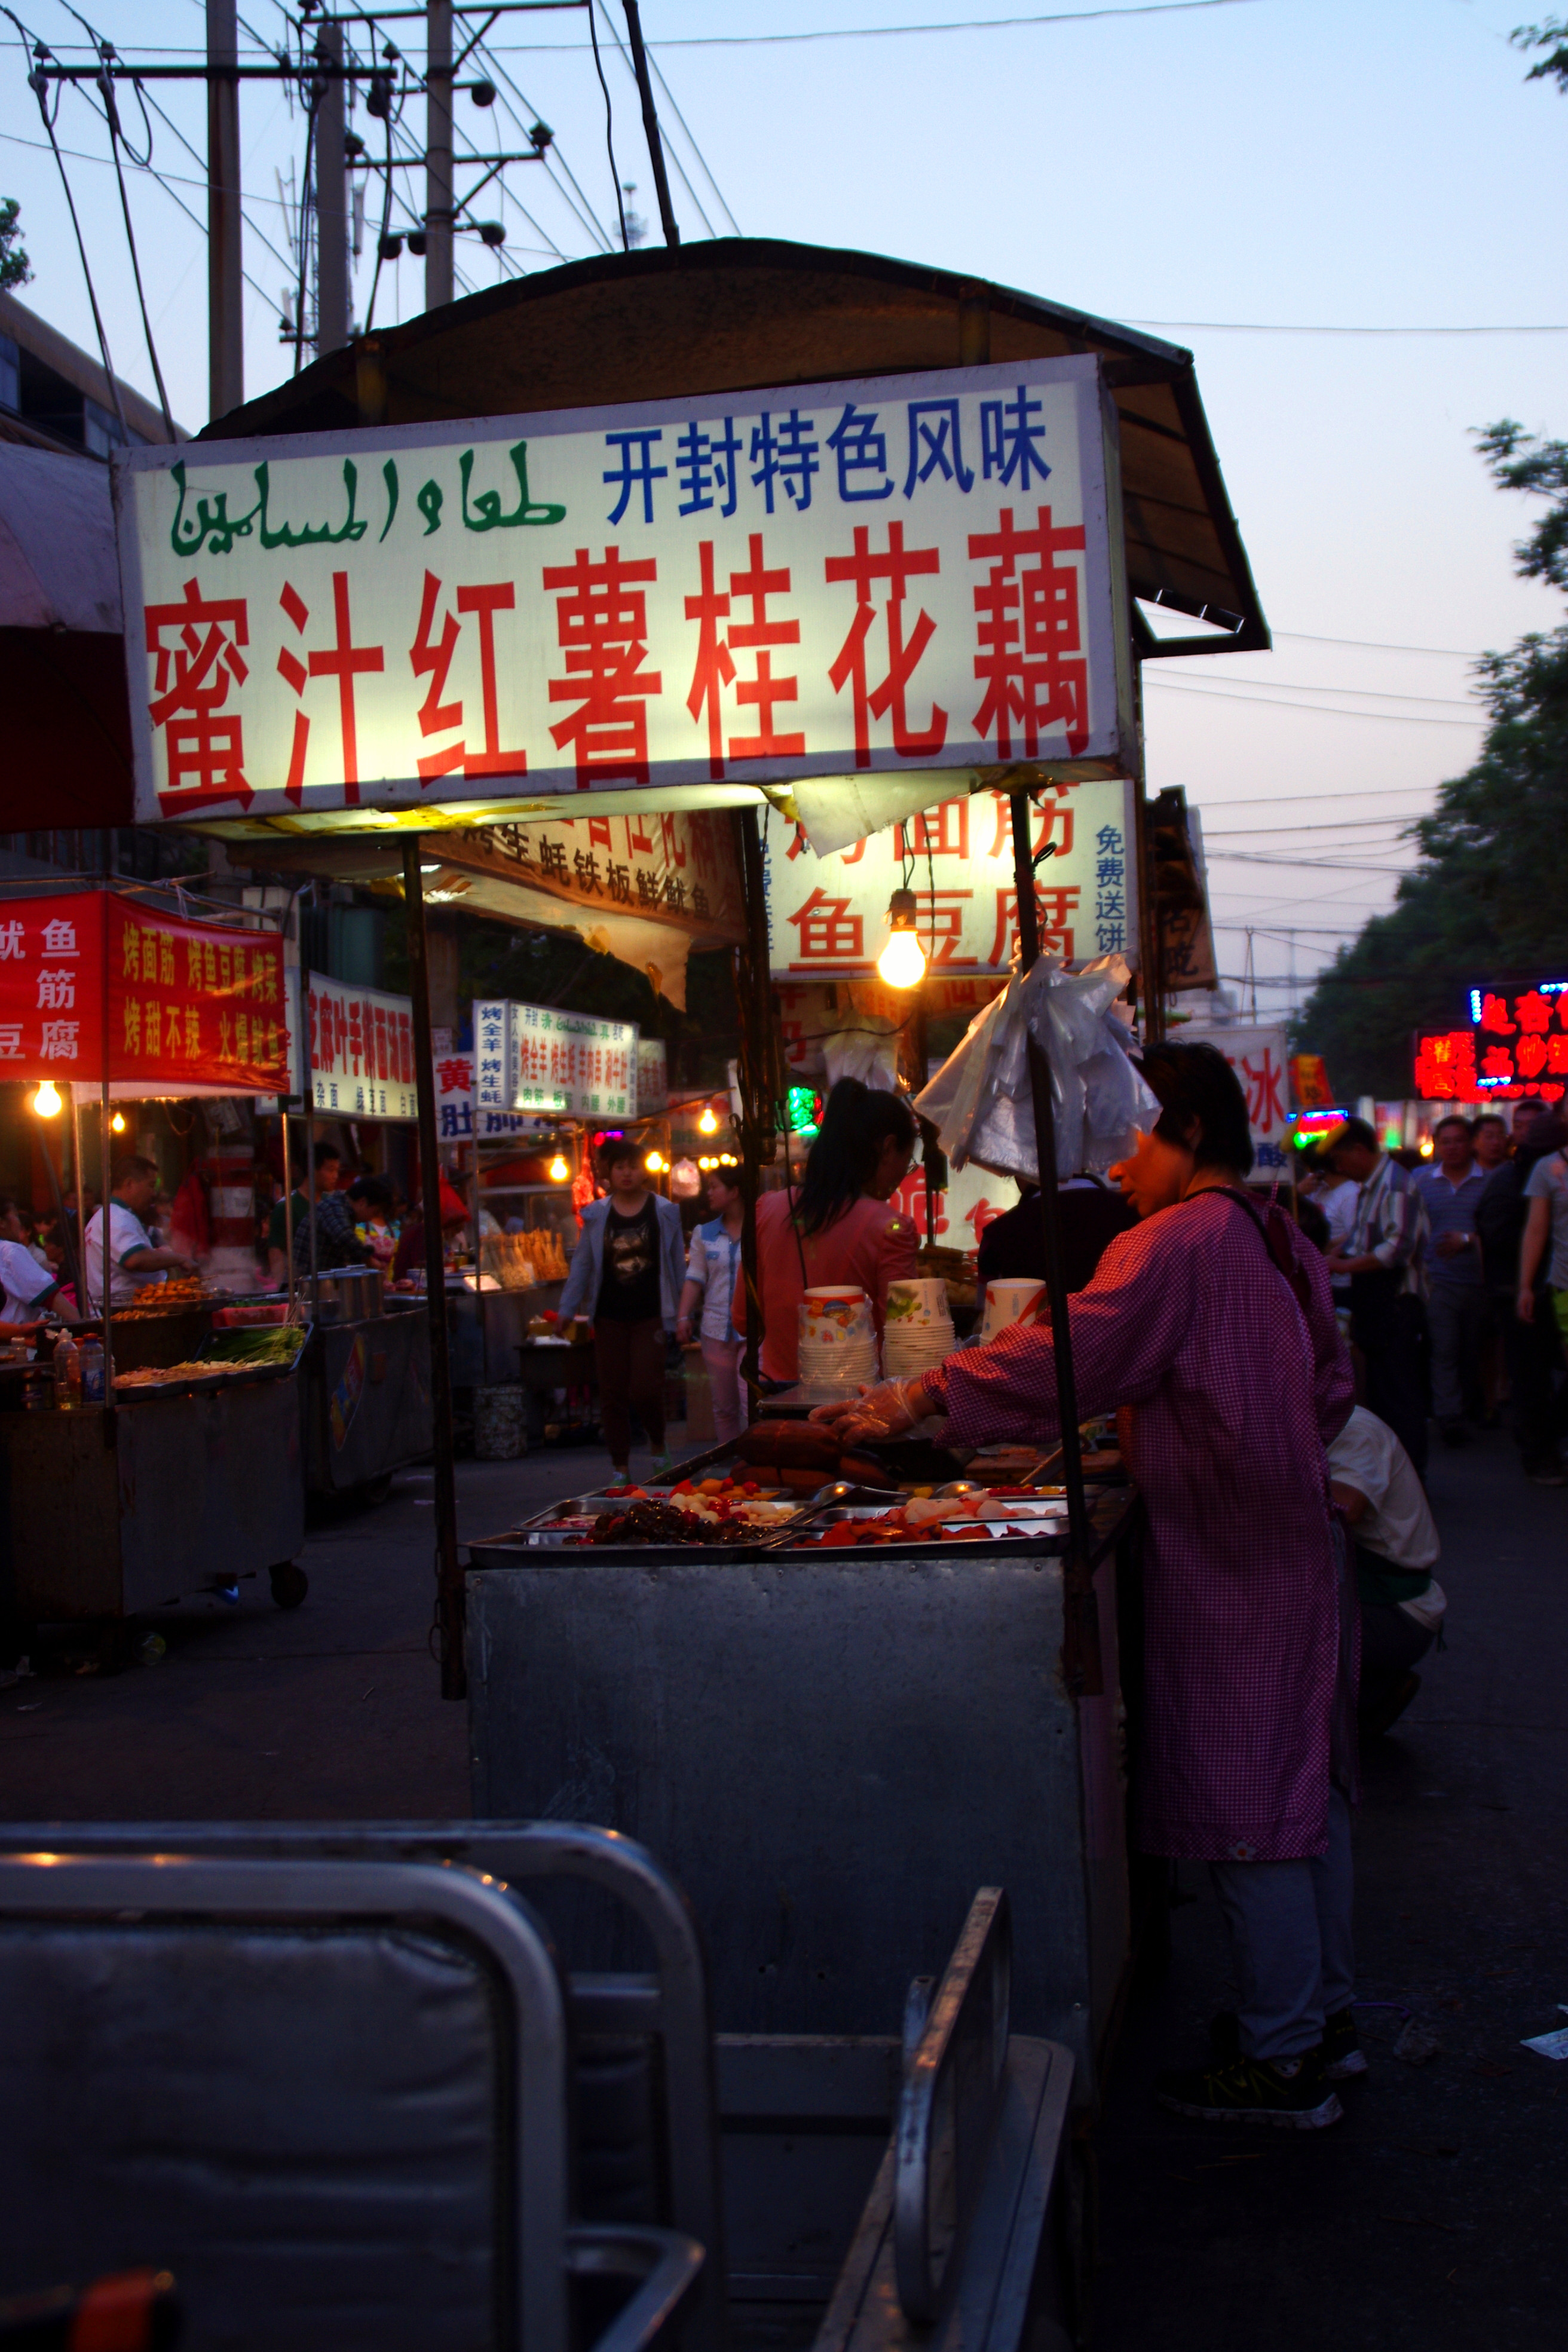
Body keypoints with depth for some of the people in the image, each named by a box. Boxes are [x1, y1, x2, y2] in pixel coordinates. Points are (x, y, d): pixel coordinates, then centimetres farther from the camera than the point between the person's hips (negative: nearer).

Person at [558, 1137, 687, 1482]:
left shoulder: (664, 1212, 1)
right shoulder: (597, 1215, 6)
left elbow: (678, 1263, 5)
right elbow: (582, 1263, 9)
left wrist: (683, 1311, 5)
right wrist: (567, 1309, 4)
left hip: (650, 1315, -2)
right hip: (610, 1317, 2)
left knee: (645, 1389, -13)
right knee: (612, 1395, 4)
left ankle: (659, 1450, 15)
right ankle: (620, 1470, 13)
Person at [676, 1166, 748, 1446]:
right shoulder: (704, 1234, 11)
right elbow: (695, 1279, 7)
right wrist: (683, 1317, -5)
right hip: (717, 1329, 4)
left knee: (750, 1403, -12)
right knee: (724, 1407, 8)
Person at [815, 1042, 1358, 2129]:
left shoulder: (1177, 1243, -17)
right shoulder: (1285, 1242, 9)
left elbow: (1062, 1358, -23)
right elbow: (1332, 1389, 16)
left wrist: (911, 1404, -20)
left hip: (1226, 1566, -9)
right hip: (1301, 1541, 9)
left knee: (1246, 1807, -1)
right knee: (1306, 1791, 16)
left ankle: (1284, 2060, 8)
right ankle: (1328, 2018, 28)